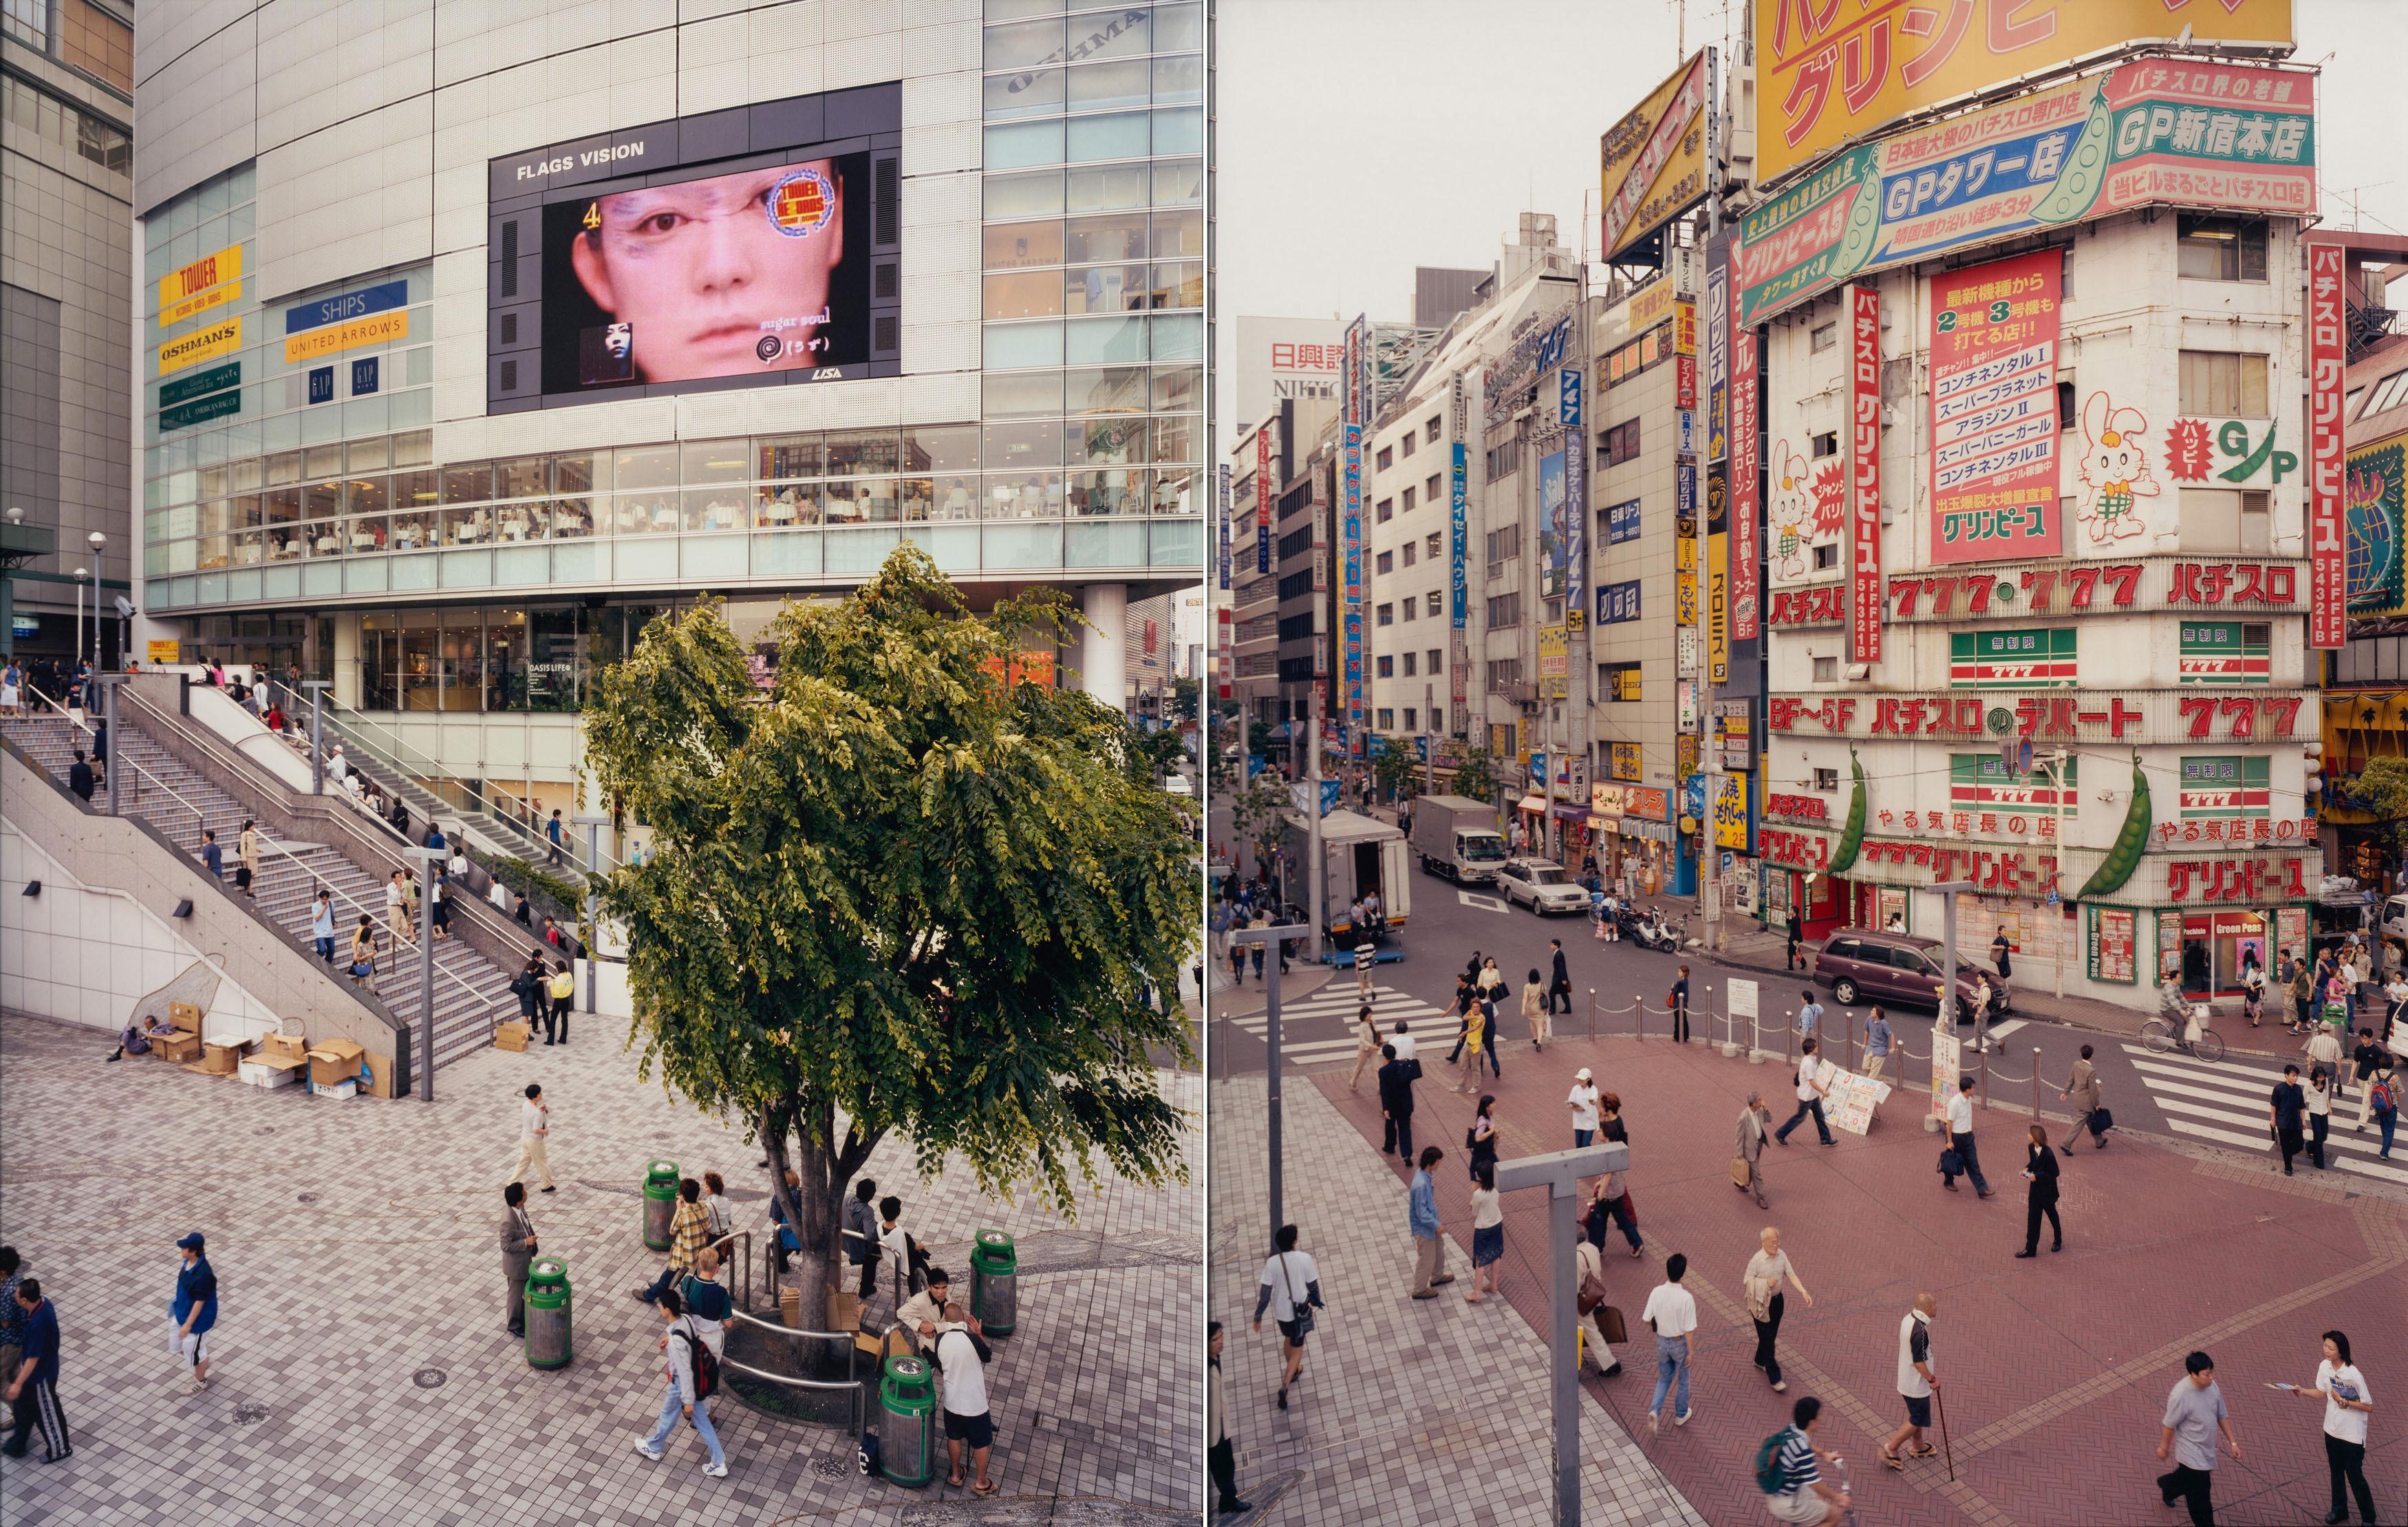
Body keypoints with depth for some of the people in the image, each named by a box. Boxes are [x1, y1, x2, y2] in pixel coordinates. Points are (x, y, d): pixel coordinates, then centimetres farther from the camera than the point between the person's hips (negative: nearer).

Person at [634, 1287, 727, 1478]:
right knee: (701, 1421, 18)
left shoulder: (677, 1340, -35)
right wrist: (671, 1337, 20)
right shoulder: (685, 1319, -11)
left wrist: (688, 1401, -22)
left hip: (682, 1384, -8)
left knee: (667, 1417, 22)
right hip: (697, 1382, 8)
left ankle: (653, 1448, 51)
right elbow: (697, 1334, 14)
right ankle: (719, 1464, 23)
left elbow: (685, 1372, -29)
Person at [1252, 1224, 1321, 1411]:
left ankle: (1292, 1373, 49)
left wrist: (1258, 1316, -2)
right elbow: (1313, 1285, -8)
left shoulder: (1272, 1262, -16)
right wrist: (1316, 1301, 12)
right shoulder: (1305, 1258, -19)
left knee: (1288, 1339, 29)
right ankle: (1284, 1387, -7)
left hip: (1280, 1311, 3)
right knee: (1297, 1350, 8)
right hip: (1299, 1311, -3)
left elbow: (1265, 1293, -12)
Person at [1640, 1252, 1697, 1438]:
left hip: (1662, 1341, 3)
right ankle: (1681, 1415, 39)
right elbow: (1689, 1329, -20)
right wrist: (1690, 1353, -7)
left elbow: (1647, 1319, -7)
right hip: (1680, 1343, -3)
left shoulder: (1656, 1292, -16)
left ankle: (1654, 1411, 5)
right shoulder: (1687, 1298, -26)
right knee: (1683, 1380, 23)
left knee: (1664, 1378, 23)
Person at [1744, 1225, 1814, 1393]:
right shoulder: (1756, 1260, -22)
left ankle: (1760, 1361, 45)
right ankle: (1774, 1378, 4)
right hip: (1761, 1304, -6)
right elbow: (1747, 1281, -14)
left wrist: (1803, 1291, -21)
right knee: (1767, 1339, -1)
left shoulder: (1782, 1255, -6)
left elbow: (1791, 1274, -7)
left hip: (1778, 1300, 6)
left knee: (1772, 1335, 22)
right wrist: (1766, 1283, -27)